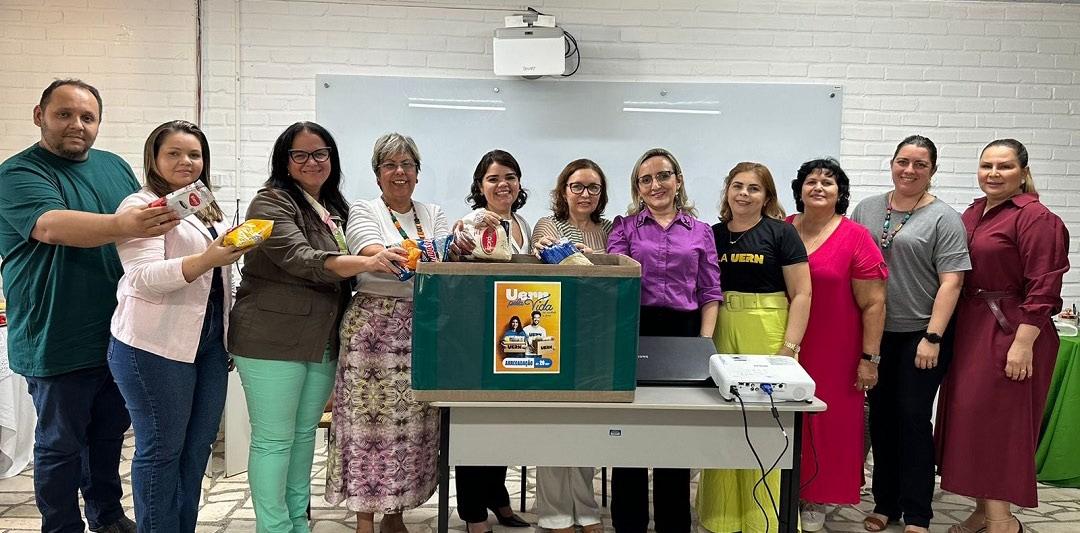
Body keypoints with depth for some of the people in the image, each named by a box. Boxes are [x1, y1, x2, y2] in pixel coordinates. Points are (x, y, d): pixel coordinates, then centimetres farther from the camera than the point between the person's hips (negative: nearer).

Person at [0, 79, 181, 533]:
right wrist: (123, 226, -45)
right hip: (58, 341, -6)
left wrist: (176, 213, -4)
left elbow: (147, 224, 18)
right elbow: (51, 225, -29)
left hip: (119, 336, 6)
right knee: (61, 443, 7)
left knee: (111, 433, 19)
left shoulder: (116, 166, 10)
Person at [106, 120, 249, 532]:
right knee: (161, 448, 1)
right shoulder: (141, 205, -7)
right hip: (156, 344, -7)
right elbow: (145, 277, -20)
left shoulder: (207, 209, 17)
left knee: (199, 445, 11)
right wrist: (208, 259, -31)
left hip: (208, 342, 8)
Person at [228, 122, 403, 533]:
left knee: (305, 433, 16)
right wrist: (366, 263, -37)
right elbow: (302, 260, -25)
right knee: (274, 439, 0)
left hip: (322, 341, 8)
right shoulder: (272, 202, -9)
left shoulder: (333, 209, 14)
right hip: (272, 340, -7)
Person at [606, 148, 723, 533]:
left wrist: (705, 342, -2)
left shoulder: (700, 232, 11)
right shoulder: (624, 226, 9)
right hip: (634, 332, -1)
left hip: (683, 333, 1)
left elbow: (710, 293, 8)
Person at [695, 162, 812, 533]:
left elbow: (801, 295, -3)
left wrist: (789, 347, -11)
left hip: (766, 337, -4)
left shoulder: (781, 233, 0)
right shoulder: (712, 235, 12)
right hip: (720, 336, 4)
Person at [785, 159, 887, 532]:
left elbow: (873, 304, -6)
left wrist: (869, 358, -9)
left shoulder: (856, 238, -5)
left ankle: (816, 500, 21)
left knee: (827, 423, 5)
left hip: (833, 355, -3)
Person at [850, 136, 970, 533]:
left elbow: (951, 280, -10)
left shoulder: (943, 218, -4)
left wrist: (933, 337, -16)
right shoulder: (867, 209, 9)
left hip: (921, 335, -4)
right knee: (881, 417, 10)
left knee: (914, 419, 0)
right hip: (875, 334, 4)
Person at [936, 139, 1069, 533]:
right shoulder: (973, 213, 11)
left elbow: (1043, 288, -17)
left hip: (1010, 332, -8)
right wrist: (947, 331, 13)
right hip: (970, 329, 8)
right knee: (970, 417, 13)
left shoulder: (1035, 217, -12)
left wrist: (1023, 343, -21)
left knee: (999, 422, -3)